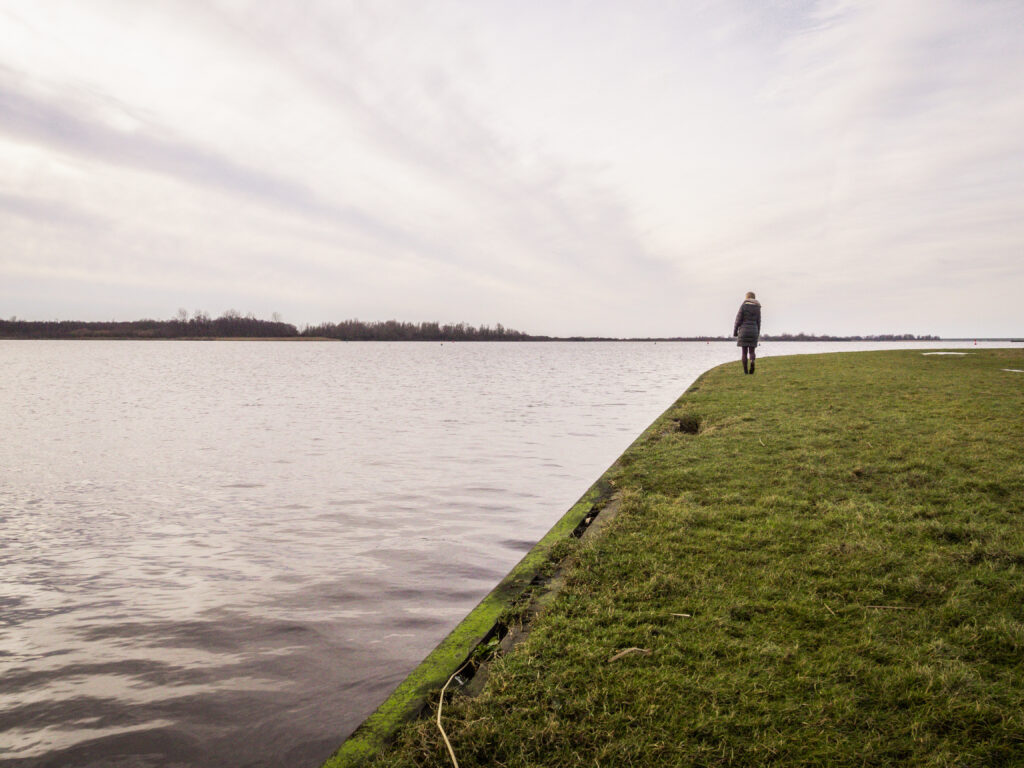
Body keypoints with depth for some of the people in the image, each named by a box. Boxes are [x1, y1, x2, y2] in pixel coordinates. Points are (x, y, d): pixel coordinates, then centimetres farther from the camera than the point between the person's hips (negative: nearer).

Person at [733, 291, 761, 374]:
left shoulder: (743, 306, -4)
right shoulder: (757, 308, 7)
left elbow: (738, 320, -7)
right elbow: (758, 322, 8)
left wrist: (735, 332, 0)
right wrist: (757, 334, 15)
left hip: (743, 331, -2)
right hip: (753, 331, 2)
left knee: (744, 352, 4)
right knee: (751, 352, 7)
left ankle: (745, 370, 1)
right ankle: (752, 361, -25)